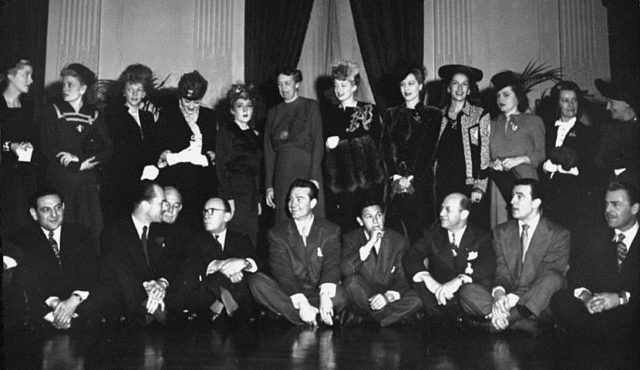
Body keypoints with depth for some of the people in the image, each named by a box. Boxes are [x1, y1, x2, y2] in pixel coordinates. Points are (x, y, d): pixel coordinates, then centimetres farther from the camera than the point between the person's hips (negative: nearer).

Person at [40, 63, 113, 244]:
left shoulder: (94, 116, 10)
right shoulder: (53, 111, 5)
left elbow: (108, 149, 4)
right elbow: (48, 148, -3)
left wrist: (81, 160, -9)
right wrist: (78, 165, -9)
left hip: (87, 183, 2)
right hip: (60, 182, -1)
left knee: (91, 231, -3)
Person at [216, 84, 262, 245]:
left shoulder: (253, 134, 17)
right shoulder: (225, 130, 0)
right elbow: (221, 166, -7)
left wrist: (258, 200, 12)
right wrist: (228, 198, -14)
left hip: (252, 195, 5)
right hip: (234, 192, -5)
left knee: (252, 242, 0)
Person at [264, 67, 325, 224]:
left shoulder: (310, 106, 3)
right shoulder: (273, 113, 14)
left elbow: (318, 144, -4)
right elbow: (269, 151, 12)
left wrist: (313, 178, -14)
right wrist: (269, 186, 5)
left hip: (306, 169, -3)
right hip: (282, 174, 3)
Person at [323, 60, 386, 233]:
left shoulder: (369, 111, 7)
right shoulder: (330, 113, 15)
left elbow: (374, 140, -1)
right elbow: (325, 144, 15)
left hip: (366, 178, -2)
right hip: (338, 178, 2)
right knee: (342, 225, -4)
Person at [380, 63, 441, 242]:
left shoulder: (432, 115, 6)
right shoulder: (390, 115, 16)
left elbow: (429, 150, -2)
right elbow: (385, 147, 7)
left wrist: (410, 177, -11)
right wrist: (396, 176, -7)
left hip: (420, 182, -2)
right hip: (395, 184, 2)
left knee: (419, 231, -5)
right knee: (395, 231, -2)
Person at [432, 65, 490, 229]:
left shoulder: (480, 115, 4)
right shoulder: (439, 116, 12)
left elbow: (485, 154, 0)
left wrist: (479, 187, -8)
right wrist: (433, 187, 9)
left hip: (469, 187, -2)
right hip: (443, 187, 2)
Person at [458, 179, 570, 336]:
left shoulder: (558, 235, 0)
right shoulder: (502, 231, 12)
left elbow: (548, 277, -12)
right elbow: (501, 271, 3)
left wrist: (513, 299, -26)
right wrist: (498, 292, -22)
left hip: (537, 305, -3)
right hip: (506, 299, 3)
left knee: (554, 279, -34)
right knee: (467, 291, -22)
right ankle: (528, 325, -28)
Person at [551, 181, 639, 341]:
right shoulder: (599, 241, 20)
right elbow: (577, 272, 7)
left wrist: (621, 298, -25)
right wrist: (584, 295, -15)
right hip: (597, 307, 4)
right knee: (560, 300, -23)